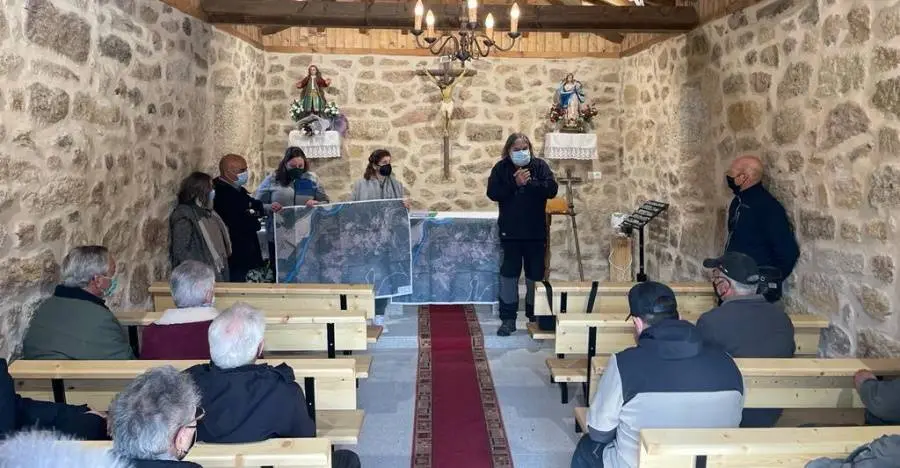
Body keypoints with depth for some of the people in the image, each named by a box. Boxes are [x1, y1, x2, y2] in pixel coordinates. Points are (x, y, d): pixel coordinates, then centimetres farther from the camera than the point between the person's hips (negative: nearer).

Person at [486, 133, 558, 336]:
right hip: (510, 230, -1)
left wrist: (530, 183, -23)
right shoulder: (501, 168, -1)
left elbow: (552, 189, -11)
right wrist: (515, 183, -21)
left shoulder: (539, 165, 0)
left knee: (535, 273, 9)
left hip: (536, 231, 1)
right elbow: (492, 193, -11)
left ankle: (534, 314, 23)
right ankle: (508, 318, 8)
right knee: (509, 272, 2)